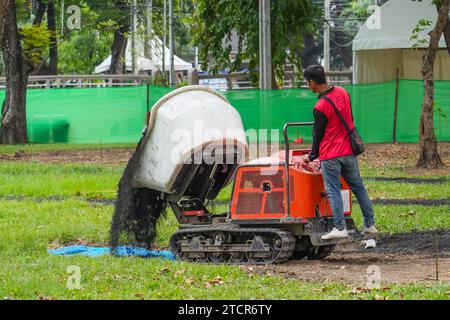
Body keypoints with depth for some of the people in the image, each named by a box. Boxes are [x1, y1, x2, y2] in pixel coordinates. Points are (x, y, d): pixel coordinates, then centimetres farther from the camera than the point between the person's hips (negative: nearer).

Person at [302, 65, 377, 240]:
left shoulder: (320, 107, -19)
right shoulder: (342, 92, 4)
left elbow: (318, 134, -8)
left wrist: (312, 156, 8)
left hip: (330, 155, -7)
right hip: (349, 150, 7)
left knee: (333, 191, -2)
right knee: (358, 188, 12)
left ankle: (340, 228, -5)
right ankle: (370, 224, 16)